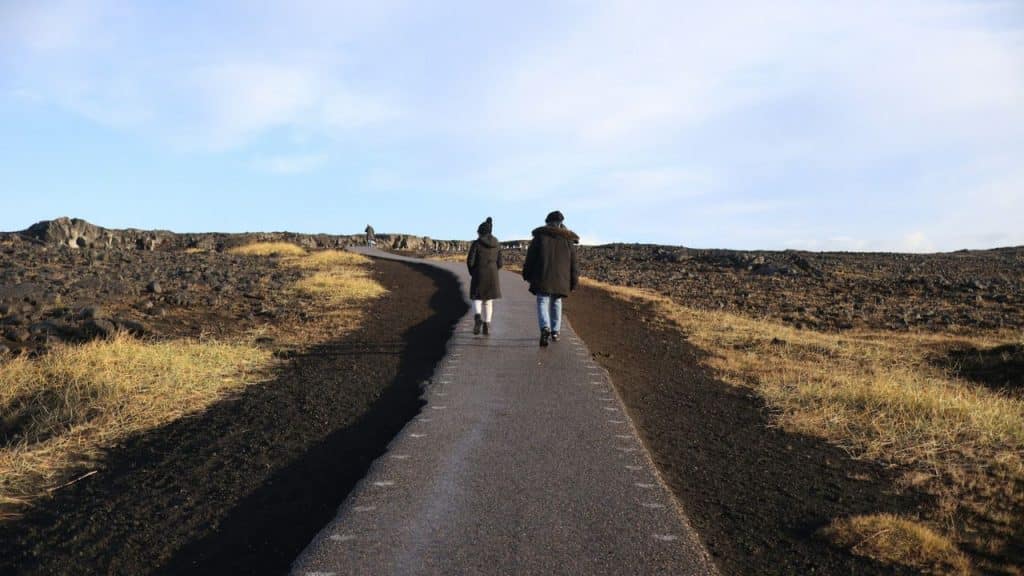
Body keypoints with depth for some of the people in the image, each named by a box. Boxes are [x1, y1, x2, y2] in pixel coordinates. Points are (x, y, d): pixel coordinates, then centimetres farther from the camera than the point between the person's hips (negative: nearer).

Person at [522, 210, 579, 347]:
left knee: (542, 303, -3)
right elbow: (574, 263, 5)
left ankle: (545, 328, -27)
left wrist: (527, 275, 12)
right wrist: (574, 282, 10)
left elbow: (530, 258, 2)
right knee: (556, 303, 17)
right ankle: (555, 332, 21)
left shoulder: (539, 236, 1)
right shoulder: (568, 240, 5)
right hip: (561, 279, 2)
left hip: (542, 279, -2)